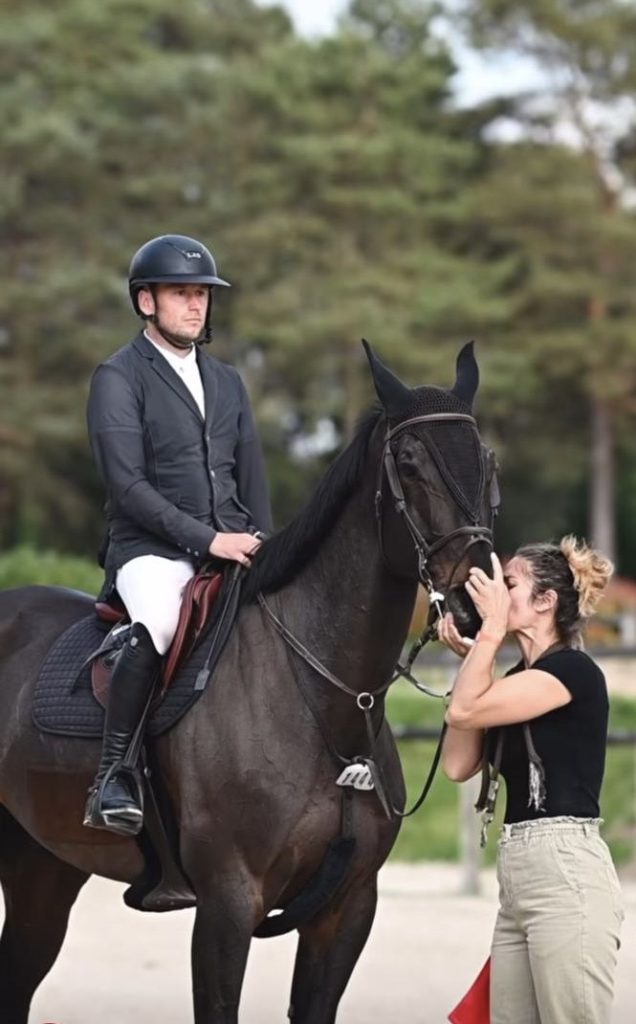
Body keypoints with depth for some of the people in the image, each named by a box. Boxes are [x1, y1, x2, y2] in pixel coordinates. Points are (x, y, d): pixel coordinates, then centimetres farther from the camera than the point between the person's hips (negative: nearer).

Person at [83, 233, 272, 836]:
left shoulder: (226, 382, 20)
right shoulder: (119, 377, -1)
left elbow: (252, 480, 20)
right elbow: (127, 485, -11)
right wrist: (206, 538, -19)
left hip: (231, 549, 7)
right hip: (151, 549, -6)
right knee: (159, 625, -37)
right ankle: (111, 777, -28)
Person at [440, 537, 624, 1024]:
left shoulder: (574, 670, -9)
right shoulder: (519, 679, 18)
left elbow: (464, 711, -15)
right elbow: (458, 764, 12)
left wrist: (491, 628, -7)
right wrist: (471, 658, 12)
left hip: (566, 874, -9)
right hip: (518, 875, 9)